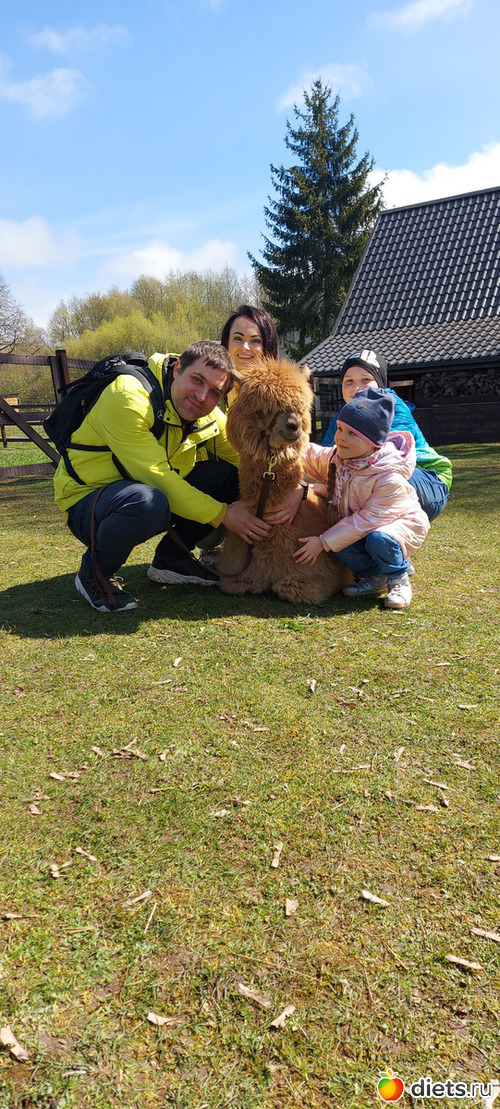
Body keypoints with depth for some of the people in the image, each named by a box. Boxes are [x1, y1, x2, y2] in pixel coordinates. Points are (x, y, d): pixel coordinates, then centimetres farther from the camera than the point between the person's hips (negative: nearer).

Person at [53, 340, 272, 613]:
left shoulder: (209, 416, 1)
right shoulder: (127, 398, -24)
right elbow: (156, 477, -30)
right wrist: (223, 514, -29)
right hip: (89, 498, -7)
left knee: (226, 471, -4)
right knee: (147, 502, -40)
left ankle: (171, 559, 6)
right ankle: (94, 574, -11)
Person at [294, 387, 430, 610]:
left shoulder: (391, 479, -33)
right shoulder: (335, 457, -11)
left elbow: (367, 520, -30)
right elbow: (310, 456, 11)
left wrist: (323, 542, -31)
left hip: (400, 521, -6)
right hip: (354, 523, 6)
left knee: (379, 539, -38)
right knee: (339, 545, -23)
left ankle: (399, 579, -6)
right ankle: (374, 578, 5)